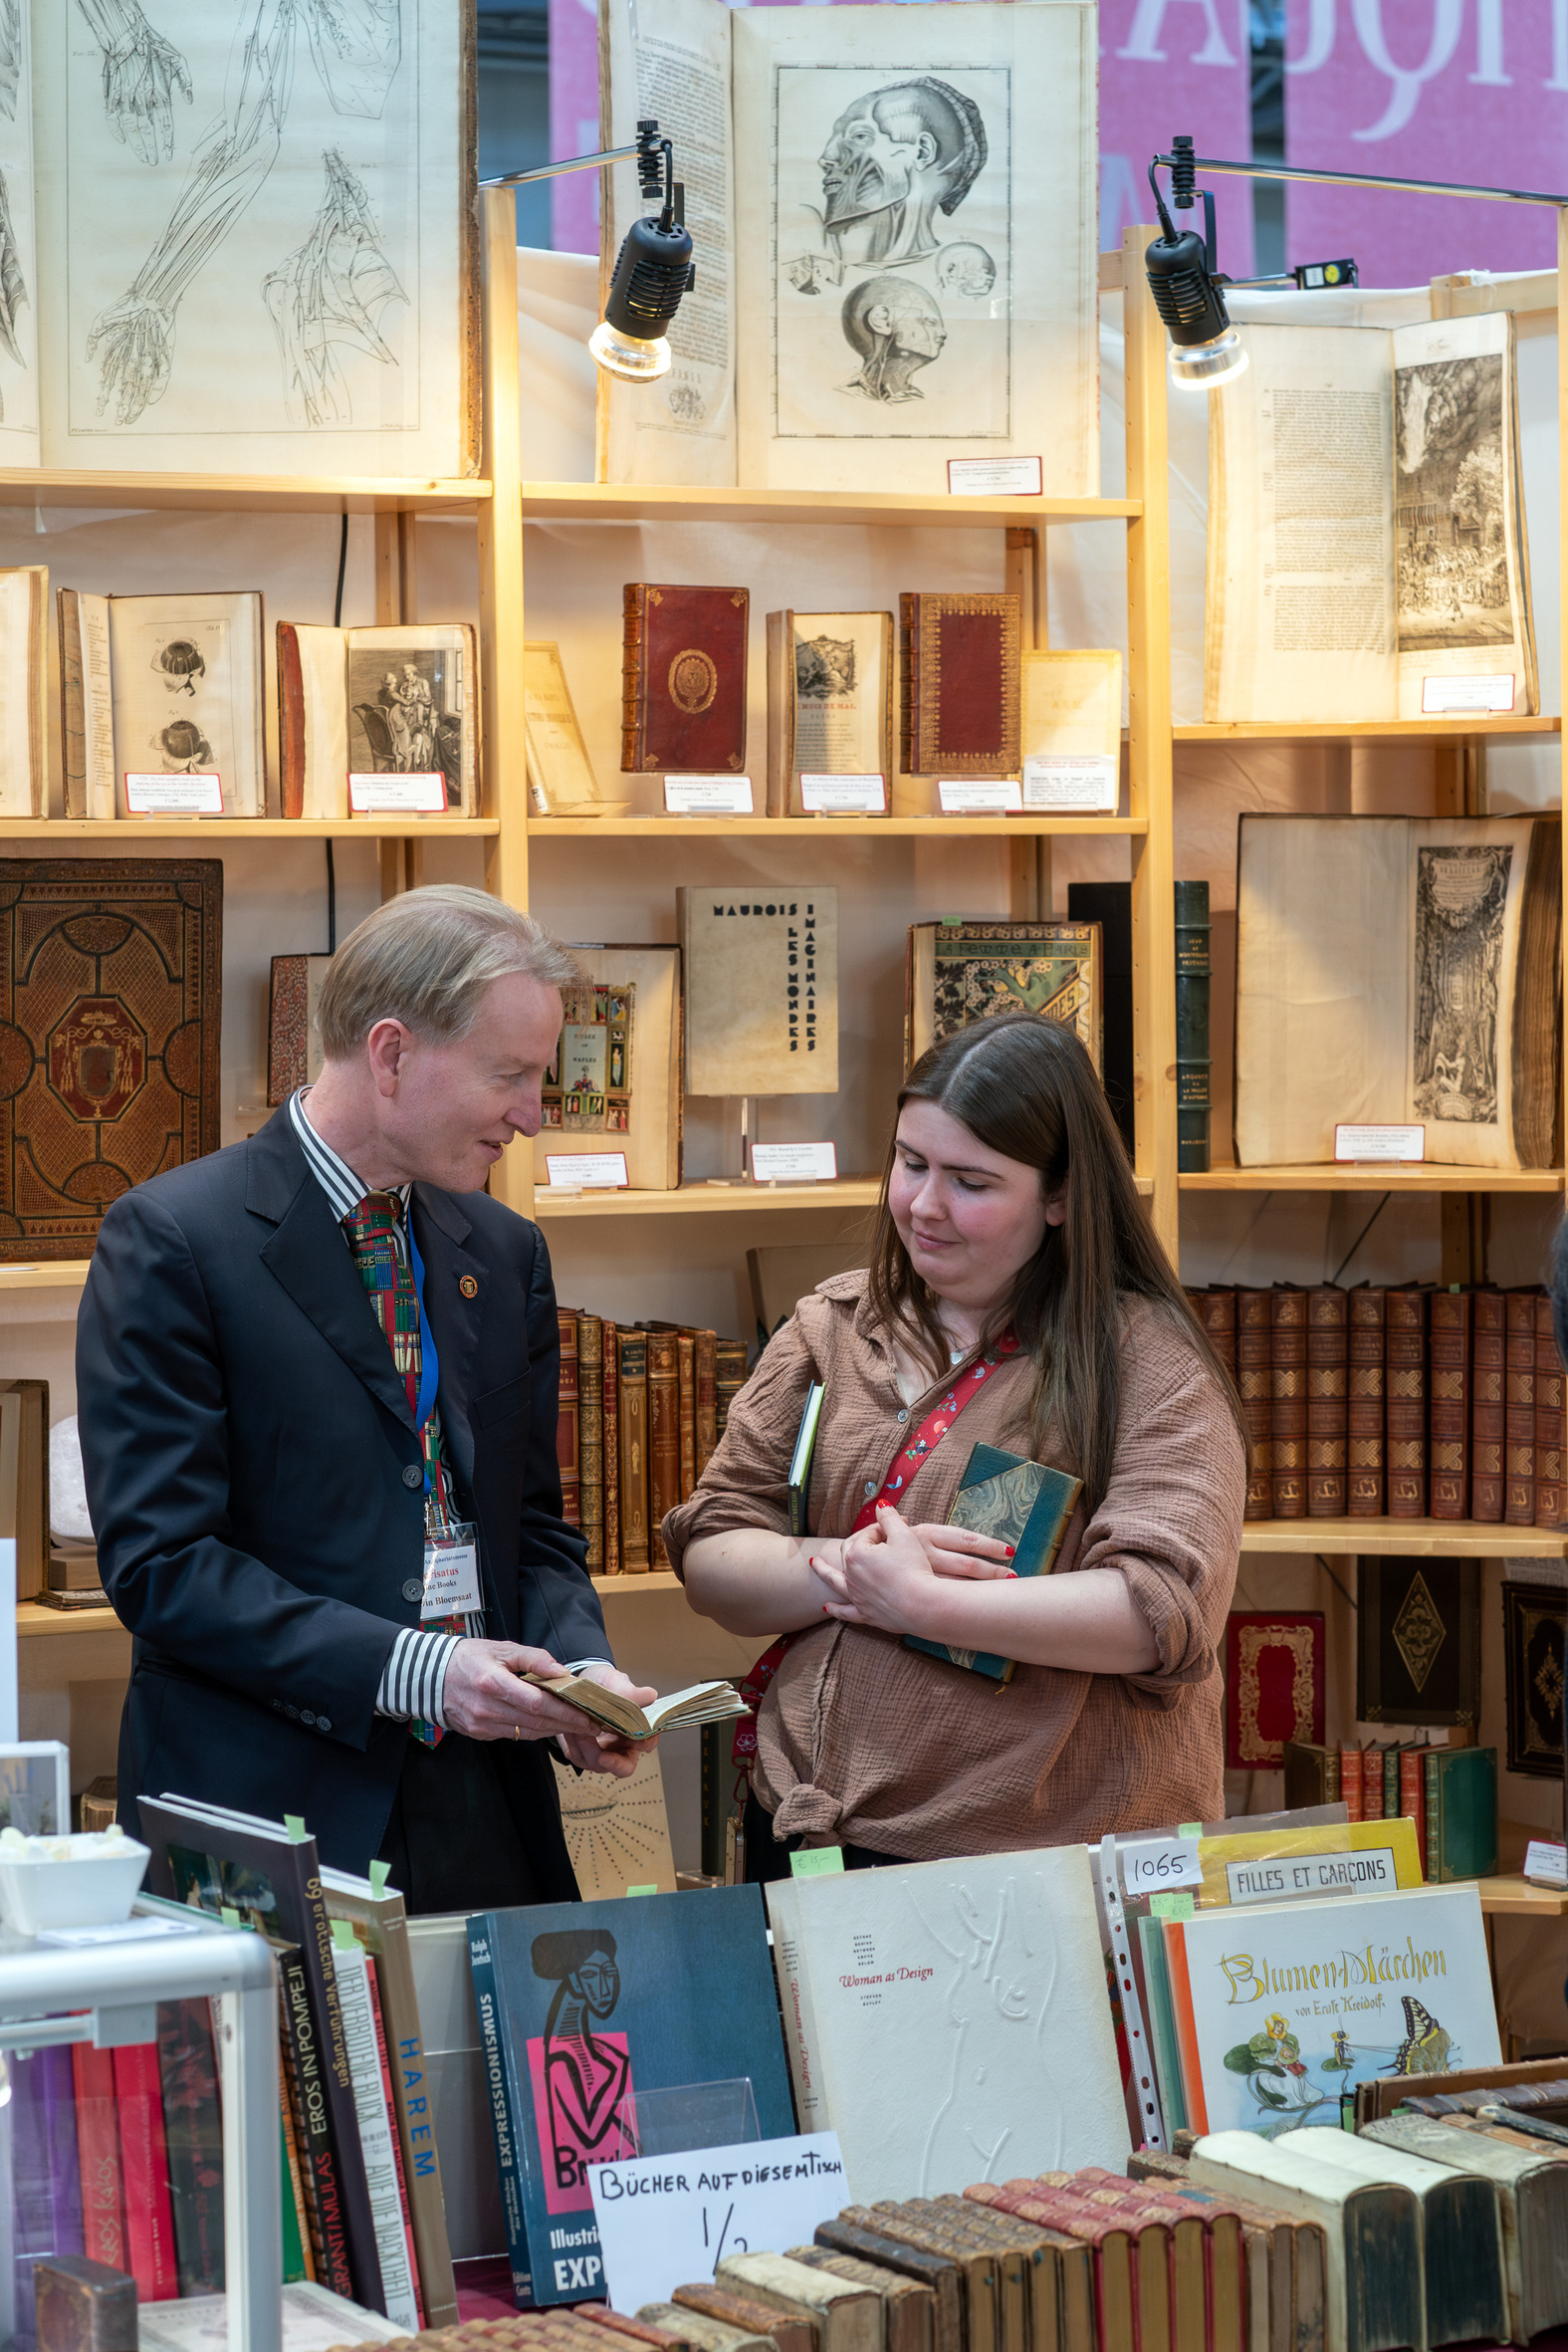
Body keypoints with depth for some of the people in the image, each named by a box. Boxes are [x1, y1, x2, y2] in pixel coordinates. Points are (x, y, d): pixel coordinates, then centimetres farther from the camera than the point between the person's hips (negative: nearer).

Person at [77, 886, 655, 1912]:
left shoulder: (506, 1251, 12)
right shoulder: (171, 1240, -9)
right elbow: (160, 1563, -14)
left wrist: (580, 1668, -4)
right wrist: (411, 1670, -22)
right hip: (267, 1823, -5)